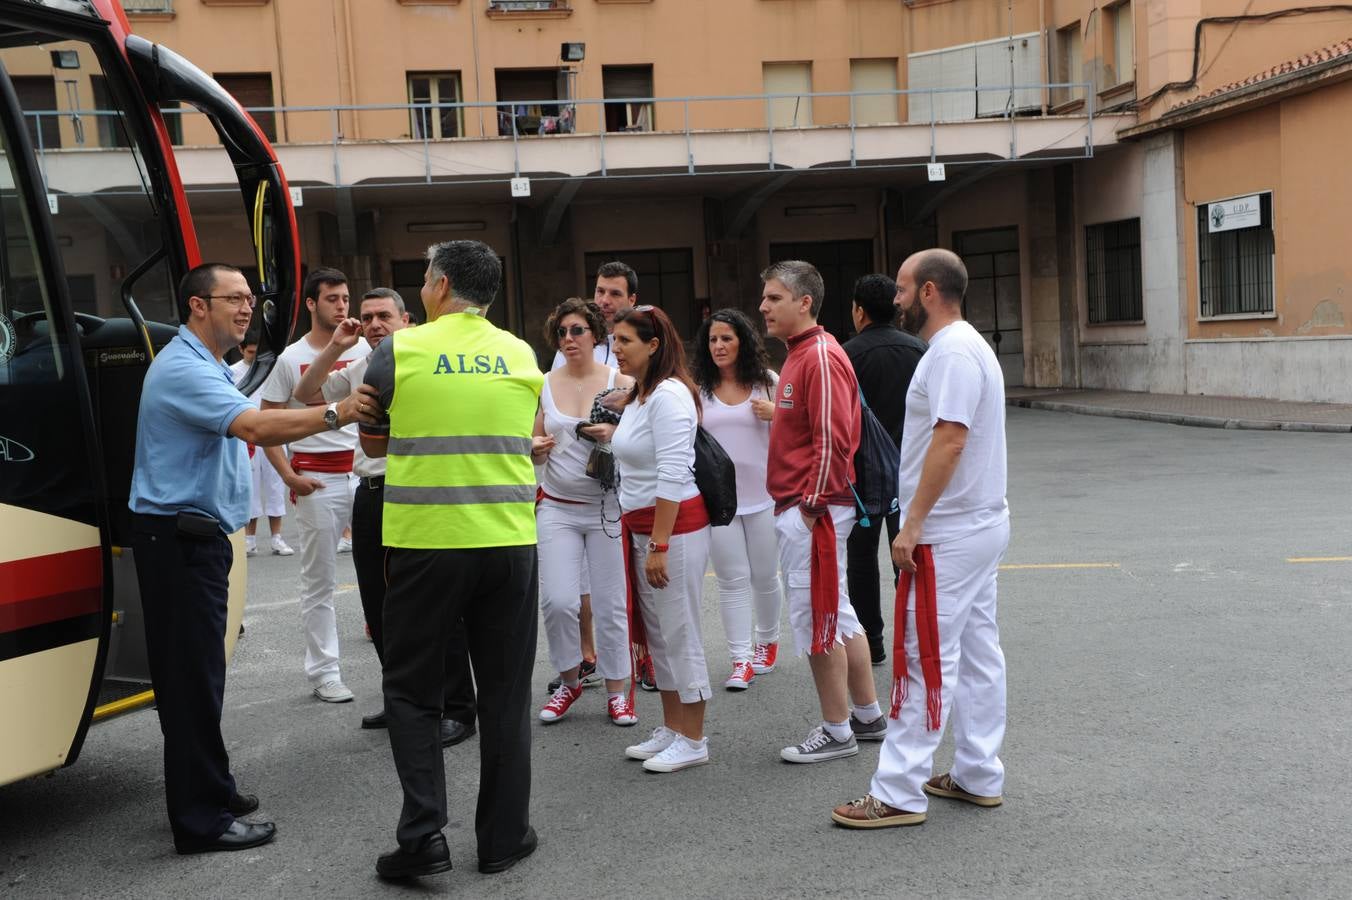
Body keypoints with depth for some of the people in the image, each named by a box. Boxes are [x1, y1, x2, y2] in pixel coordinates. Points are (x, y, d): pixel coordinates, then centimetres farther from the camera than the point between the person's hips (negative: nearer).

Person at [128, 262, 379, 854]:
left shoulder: (208, 367, 20)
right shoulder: (183, 368, -16)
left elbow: (252, 433, 18)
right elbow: (257, 426, -29)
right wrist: (335, 414, -31)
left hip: (198, 534, 11)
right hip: (178, 536, -11)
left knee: (198, 671, 15)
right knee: (193, 674, -6)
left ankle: (208, 792, 24)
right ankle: (202, 821, 1)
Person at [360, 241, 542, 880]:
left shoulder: (399, 350, -3)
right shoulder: (522, 355, 6)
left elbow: (373, 445, 8)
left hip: (425, 544, -2)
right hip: (509, 543, 3)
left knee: (411, 691, 12)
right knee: (505, 695, 12)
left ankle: (423, 834, 5)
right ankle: (503, 839, 19)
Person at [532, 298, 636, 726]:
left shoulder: (622, 383, -2)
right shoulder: (544, 385, 6)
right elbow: (534, 446, 13)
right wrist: (537, 448, -9)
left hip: (608, 507, -2)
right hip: (557, 507, 2)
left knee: (610, 605, 2)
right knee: (557, 601, -6)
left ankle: (616, 691, 18)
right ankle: (569, 680, 18)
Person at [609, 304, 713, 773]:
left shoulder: (669, 394, -16)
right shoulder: (638, 396, 15)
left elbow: (672, 475, -21)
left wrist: (660, 544, -23)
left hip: (675, 526, -10)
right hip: (643, 525, 10)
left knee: (679, 633, -2)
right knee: (655, 633, 15)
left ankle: (692, 740, 9)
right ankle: (671, 729, 26)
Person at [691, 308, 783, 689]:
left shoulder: (767, 382, 2)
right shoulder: (698, 388, 5)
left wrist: (775, 414, -12)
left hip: (763, 495, 0)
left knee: (764, 576, 10)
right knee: (732, 579, 0)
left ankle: (768, 642, 32)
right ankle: (741, 660, 4)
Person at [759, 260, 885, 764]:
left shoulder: (821, 358, -16)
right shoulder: (799, 355, 16)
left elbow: (833, 440, -22)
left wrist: (812, 505, -19)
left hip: (813, 511, -10)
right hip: (798, 508, 10)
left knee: (817, 620, -2)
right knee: (836, 615, 17)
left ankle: (836, 733, 9)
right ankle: (868, 716, 28)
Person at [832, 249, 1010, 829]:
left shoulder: (951, 351, -17)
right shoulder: (967, 345, 17)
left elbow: (950, 439, -25)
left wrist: (912, 523, -23)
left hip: (948, 535, -11)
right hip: (980, 523, 11)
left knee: (926, 660, -6)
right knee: (977, 654, 14)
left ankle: (899, 794, 0)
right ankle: (979, 777, 23)